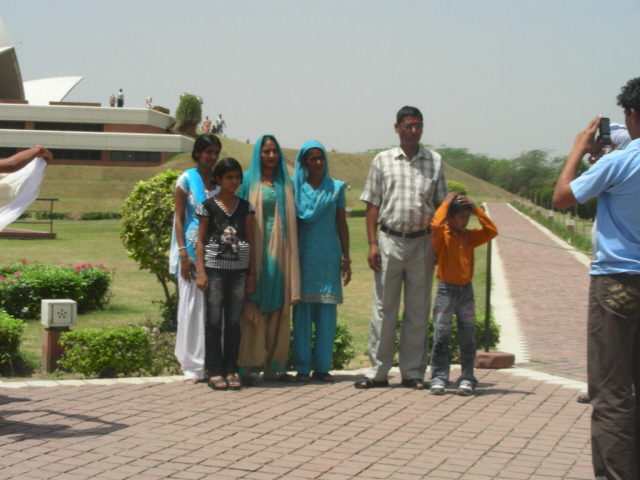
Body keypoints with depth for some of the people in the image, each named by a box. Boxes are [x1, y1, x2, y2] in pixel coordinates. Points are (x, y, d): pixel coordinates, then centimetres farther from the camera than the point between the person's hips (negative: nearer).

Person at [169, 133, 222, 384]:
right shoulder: (186, 180, 1)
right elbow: (179, 218, -2)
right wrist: (183, 253, -10)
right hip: (193, 250, -3)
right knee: (191, 307, -2)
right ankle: (192, 367, 3)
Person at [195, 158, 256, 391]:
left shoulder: (245, 207, 9)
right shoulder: (208, 206, 2)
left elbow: (250, 242, 10)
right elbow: (200, 241, 1)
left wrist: (252, 273, 5)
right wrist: (201, 271, -7)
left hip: (239, 269, 3)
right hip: (214, 267, -2)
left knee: (234, 321, 4)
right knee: (214, 320, -1)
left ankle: (231, 370, 10)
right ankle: (214, 371, 4)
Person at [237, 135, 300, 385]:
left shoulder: (286, 184, 14)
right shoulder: (248, 181, 5)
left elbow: (291, 221, 12)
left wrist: (291, 257, 2)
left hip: (279, 250, 3)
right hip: (255, 250, -3)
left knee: (278, 308, 4)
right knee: (253, 308, -5)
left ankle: (275, 366, 10)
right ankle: (250, 367, -3)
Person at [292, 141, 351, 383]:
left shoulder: (336, 188, 10)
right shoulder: (295, 188, 6)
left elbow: (342, 224, 11)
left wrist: (346, 258, 7)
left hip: (329, 256, 1)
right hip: (303, 255, -1)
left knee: (327, 312, 0)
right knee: (302, 310, -2)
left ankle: (322, 366, 8)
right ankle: (302, 367, 4)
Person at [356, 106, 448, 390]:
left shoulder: (434, 161, 8)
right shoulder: (383, 160, 5)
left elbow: (441, 205, 10)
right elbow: (373, 205, 4)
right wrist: (373, 244, -5)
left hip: (422, 242, 1)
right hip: (390, 240, -1)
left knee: (418, 310, 6)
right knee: (383, 307, 2)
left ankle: (413, 372, 14)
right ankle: (378, 371, 9)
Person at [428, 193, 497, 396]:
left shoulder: (469, 236, 9)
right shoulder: (442, 235, -6)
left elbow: (491, 231, -1)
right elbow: (436, 224, -28)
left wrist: (476, 209, -3)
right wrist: (446, 203, -15)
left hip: (466, 289, 4)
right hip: (446, 289, -4)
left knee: (468, 337, 4)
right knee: (441, 335, -3)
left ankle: (467, 378, 9)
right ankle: (439, 377, 2)